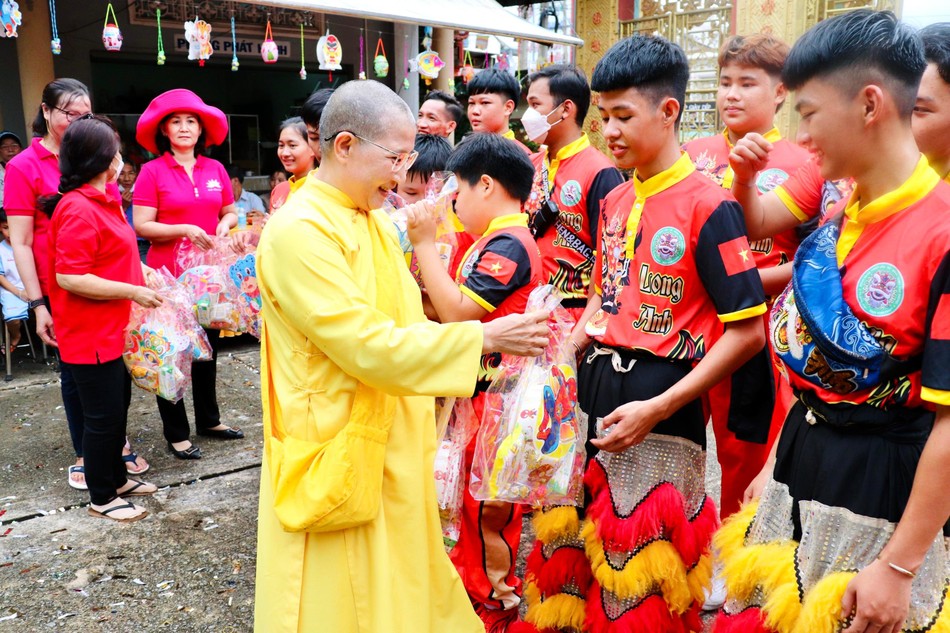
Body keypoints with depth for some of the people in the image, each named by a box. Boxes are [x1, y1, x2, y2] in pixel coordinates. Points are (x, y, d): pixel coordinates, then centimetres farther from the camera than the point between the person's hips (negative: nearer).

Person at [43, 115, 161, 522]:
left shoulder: (102, 201, 9)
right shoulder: (78, 210, -22)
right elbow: (69, 278, -26)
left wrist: (142, 272, 11)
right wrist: (133, 292, -21)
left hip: (113, 329, 10)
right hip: (90, 334, -10)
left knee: (118, 404, 20)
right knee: (103, 414, 3)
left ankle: (116, 477, 37)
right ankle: (101, 498, 19)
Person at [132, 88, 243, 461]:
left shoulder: (215, 169, 6)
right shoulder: (152, 171, -7)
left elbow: (230, 212, 15)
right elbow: (141, 225, -11)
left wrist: (225, 224, -7)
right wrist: (183, 230, -22)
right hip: (169, 273, -4)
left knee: (208, 346, 15)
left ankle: (209, 419, 31)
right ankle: (176, 433, 16)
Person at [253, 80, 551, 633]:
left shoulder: (376, 222, 8)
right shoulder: (299, 232, -20)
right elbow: (370, 347, -24)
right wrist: (483, 337, -19)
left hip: (393, 446, 8)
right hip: (337, 456, -8)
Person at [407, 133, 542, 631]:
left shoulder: (507, 244, -20)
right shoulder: (496, 241, 11)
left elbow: (458, 313, -26)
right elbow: (451, 308, 10)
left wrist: (425, 244, -21)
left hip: (494, 396, -10)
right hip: (477, 389, 10)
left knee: (489, 506, 5)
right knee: (477, 498, 21)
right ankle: (471, 580, 38)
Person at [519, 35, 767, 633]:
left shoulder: (709, 205, -13)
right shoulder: (614, 202, 9)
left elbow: (748, 332, -13)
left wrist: (656, 408, -17)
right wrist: (578, 337, 2)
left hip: (662, 407, -6)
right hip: (595, 393, 7)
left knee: (645, 584, 8)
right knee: (581, 554, 17)